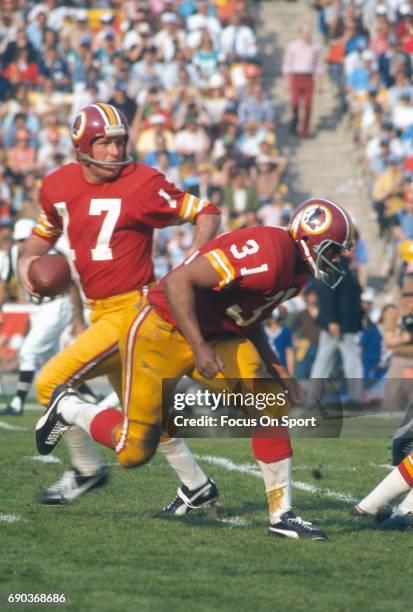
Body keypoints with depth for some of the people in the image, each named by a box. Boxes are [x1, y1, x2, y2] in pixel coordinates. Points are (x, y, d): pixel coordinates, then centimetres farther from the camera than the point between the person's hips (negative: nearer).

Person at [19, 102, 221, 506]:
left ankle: (86, 468, 10)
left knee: (51, 383, -11)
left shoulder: (141, 185, -15)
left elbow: (206, 214, -9)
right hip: (103, 313, 7)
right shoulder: (58, 187, 4)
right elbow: (45, 231, 23)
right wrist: (27, 260, 3)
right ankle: (197, 484, 31)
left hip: (131, 310, -7)